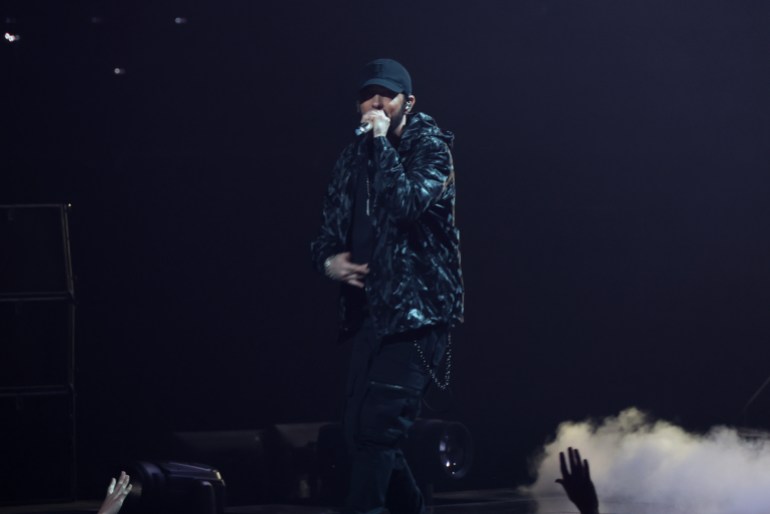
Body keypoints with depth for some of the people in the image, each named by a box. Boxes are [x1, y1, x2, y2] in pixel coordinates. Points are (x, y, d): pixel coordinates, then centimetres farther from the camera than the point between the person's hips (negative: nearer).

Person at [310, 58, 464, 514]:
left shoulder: (430, 147, -5)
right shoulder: (354, 157, 14)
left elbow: (408, 203, -24)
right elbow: (331, 229, 18)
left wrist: (383, 141, -18)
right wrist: (330, 259, -4)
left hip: (418, 310, -7)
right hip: (371, 310, 7)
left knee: (377, 428, -14)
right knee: (361, 430, 8)